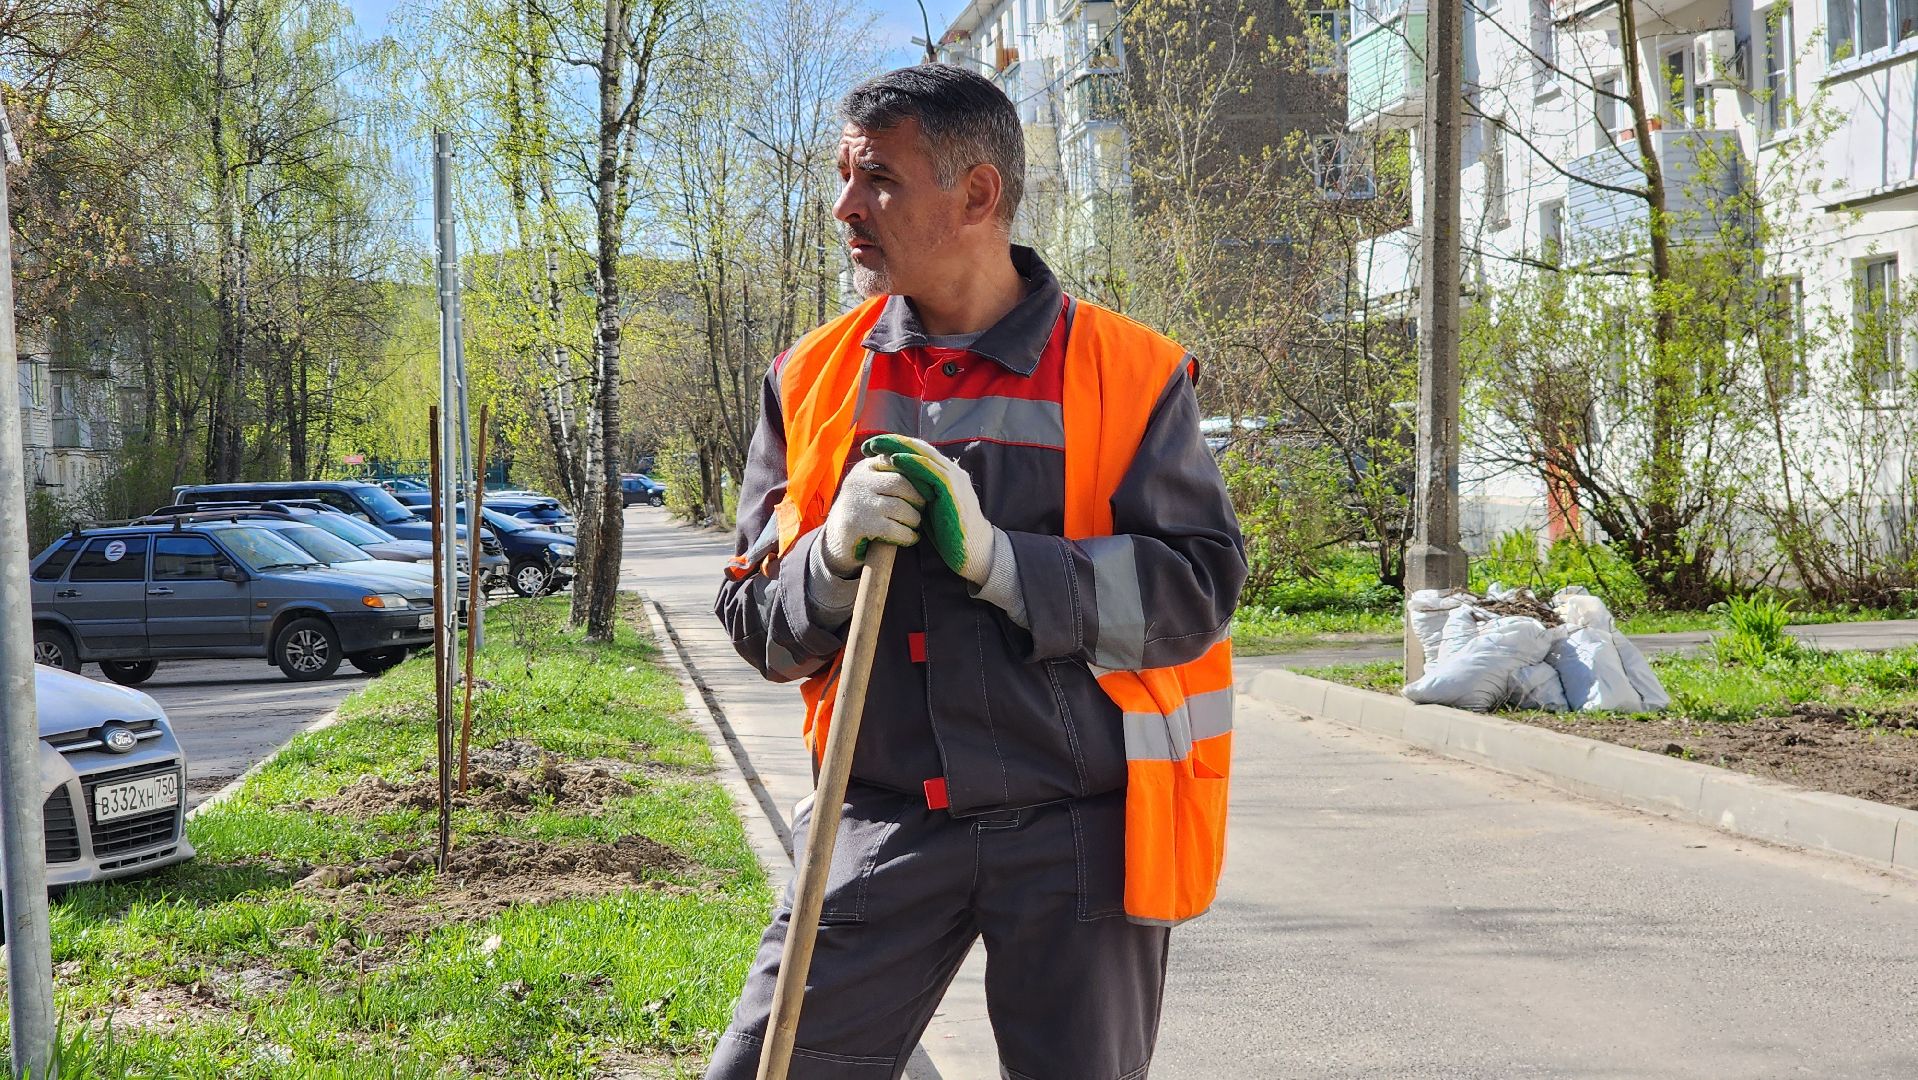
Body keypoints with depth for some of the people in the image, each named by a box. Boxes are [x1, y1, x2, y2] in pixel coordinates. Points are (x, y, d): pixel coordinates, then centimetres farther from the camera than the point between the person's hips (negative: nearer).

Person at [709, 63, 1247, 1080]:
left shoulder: (1129, 373, -3)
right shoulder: (812, 378, 6)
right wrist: (834, 554, -15)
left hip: (1080, 831, -2)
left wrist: (996, 557, -20)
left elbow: (1198, 589, -10)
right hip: (883, 824, 2)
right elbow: (755, 624, 7)